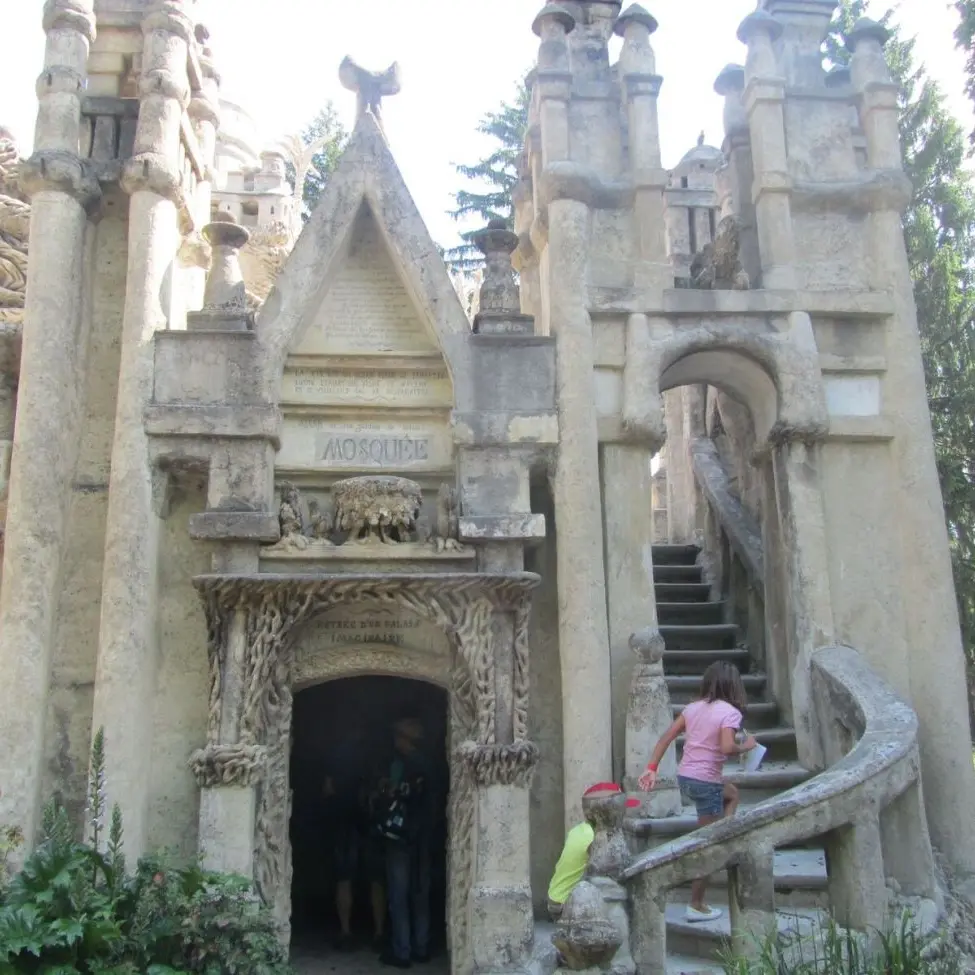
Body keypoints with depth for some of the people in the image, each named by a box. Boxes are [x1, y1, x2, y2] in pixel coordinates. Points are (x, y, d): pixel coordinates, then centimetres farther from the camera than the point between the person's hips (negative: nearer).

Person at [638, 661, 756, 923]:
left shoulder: (693, 707, 7)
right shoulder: (730, 712, -11)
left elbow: (666, 738, 4)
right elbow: (726, 748, -25)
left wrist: (652, 769, 4)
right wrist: (746, 747, -5)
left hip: (684, 778, 6)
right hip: (706, 782, -6)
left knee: (731, 794, 33)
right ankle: (697, 906, 15)